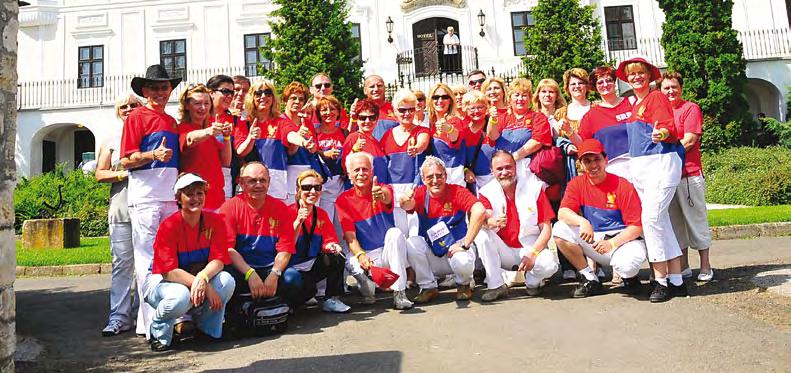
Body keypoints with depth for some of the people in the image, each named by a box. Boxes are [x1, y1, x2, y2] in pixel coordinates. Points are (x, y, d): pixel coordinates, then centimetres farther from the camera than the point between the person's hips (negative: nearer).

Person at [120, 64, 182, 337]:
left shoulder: (172, 121, 21)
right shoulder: (137, 117, 2)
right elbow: (126, 161, -4)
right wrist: (154, 155, -20)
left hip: (171, 196, 6)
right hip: (146, 197, -6)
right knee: (148, 259, -4)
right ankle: (151, 324, 0)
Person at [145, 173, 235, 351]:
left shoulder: (215, 221, -8)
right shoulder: (168, 226, -18)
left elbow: (218, 260, -13)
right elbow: (169, 271, -23)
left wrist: (202, 278, -37)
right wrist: (206, 287, -32)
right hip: (162, 281, -3)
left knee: (227, 281, -27)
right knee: (181, 297, -37)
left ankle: (206, 327, 0)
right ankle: (159, 332, -2)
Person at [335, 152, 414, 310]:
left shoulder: (383, 189, -5)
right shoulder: (344, 200, -3)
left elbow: (387, 198, -33)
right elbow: (350, 236, -9)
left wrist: (382, 195, -59)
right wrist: (360, 255, -29)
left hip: (387, 251, 0)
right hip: (363, 252, 0)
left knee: (395, 233, -30)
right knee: (351, 263, -33)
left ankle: (399, 293, -25)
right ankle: (368, 291, 2)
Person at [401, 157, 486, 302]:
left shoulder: (457, 192, -12)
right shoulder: (421, 193, -4)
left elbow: (479, 211, -27)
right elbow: (409, 205, -26)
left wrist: (465, 244, -27)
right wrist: (405, 202, -52)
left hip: (454, 251, -2)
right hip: (431, 256, 2)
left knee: (464, 263, -32)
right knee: (412, 242, -24)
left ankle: (463, 284, 6)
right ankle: (428, 287, -5)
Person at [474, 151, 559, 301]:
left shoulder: (533, 188, -5)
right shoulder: (487, 192, -3)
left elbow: (546, 228, -7)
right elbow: (483, 220, -23)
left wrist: (532, 254, -20)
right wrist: (493, 222, -47)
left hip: (531, 248, -1)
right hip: (503, 252, 1)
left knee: (549, 264, -31)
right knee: (481, 233, -26)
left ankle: (533, 281, 5)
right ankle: (496, 286, -16)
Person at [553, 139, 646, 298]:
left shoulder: (623, 185, -10)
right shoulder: (577, 184, 0)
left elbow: (636, 227, -12)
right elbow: (562, 213, -14)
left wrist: (611, 243, -25)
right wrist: (582, 222, -34)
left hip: (622, 239, -4)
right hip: (592, 240, 4)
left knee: (627, 265, -36)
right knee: (559, 230, -19)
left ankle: (628, 276, 7)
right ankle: (590, 279, -5)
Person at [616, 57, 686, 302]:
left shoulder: (657, 97, -1)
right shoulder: (632, 105, 21)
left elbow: (670, 130, -12)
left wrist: (661, 134, -34)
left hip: (660, 161, -8)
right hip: (637, 166, 8)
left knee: (651, 217, -16)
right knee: (660, 221, 7)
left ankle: (661, 280, -8)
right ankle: (676, 280, 12)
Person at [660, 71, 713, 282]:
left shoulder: (690, 108, 0)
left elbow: (689, 140, -9)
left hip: (689, 174, -5)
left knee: (696, 219, 2)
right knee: (675, 223, 8)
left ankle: (705, 267, 11)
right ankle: (683, 267, 17)